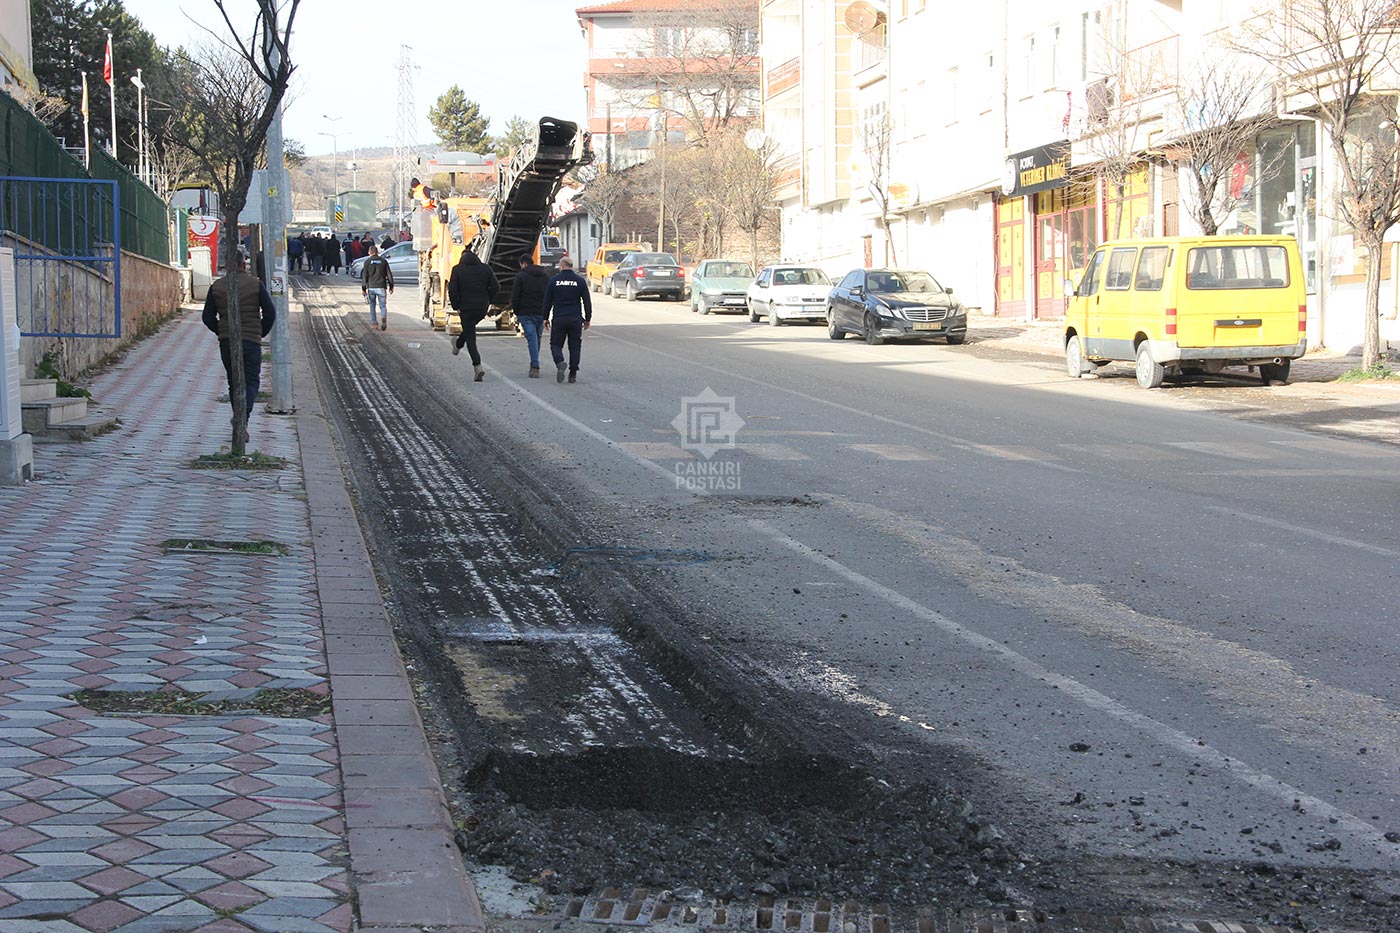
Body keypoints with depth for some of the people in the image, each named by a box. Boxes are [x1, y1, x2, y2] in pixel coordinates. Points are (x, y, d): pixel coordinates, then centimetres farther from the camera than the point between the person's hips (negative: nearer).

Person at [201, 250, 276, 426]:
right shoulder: (255, 284, -3)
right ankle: (243, 417, -22)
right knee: (251, 381, 0)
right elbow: (270, 313, -5)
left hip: (226, 343, 2)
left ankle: (239, 417, 16)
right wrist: (261, 333, 8)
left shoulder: (217, 287, 4)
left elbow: (208, 318, 5)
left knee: (234, 383, 14)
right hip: (251, 342, -2)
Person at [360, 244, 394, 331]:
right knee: (383, 305, 4)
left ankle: (374, 323, 11)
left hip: (371, 287, 0)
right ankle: (384, 319, -24)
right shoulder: (383, 261, 6)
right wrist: (391, 286, 13)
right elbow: (389, 274, 6)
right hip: (381, 287, 0)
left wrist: (363, 289, 4)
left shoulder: (367, 262, 2)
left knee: (372, 305, 14)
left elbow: (364, 276, 0)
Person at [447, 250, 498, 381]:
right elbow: (495, 287, -1)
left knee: (470, 337, 0)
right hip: (482, 308, 3)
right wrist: (488, 302, 9)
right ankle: (457, 346, 54)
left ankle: (477, 367, -13)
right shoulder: (485, 268, 4)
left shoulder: (457, 269, -4)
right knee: (469, 327, 31)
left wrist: (456, 307, -3)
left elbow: (452, 290, -11)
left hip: (466, 307, -3)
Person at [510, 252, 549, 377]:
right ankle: (534, 365, 23)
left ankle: (535, 367, -16)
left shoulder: (521, 276, -5)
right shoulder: (545, 275, 11)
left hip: (526, 313, -4)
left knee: (532, 338, -7)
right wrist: (546, 312, 15)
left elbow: (515, 297, -5)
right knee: (537, 338, 17)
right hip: (541, 313, 4)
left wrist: (516, 312, 7)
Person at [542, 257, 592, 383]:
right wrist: (588, 319, 12)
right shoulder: (580, 281, 3)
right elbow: (587, 302, 4)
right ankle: (573, 374, 4)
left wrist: (546, 318, 12)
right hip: (576, 319, 1)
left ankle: (560, 362, -21)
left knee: (555, 344, 8)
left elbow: (547, 301, 4)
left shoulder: (554, 280, 2)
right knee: (575, 346, 8)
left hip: (558, 319, -1)